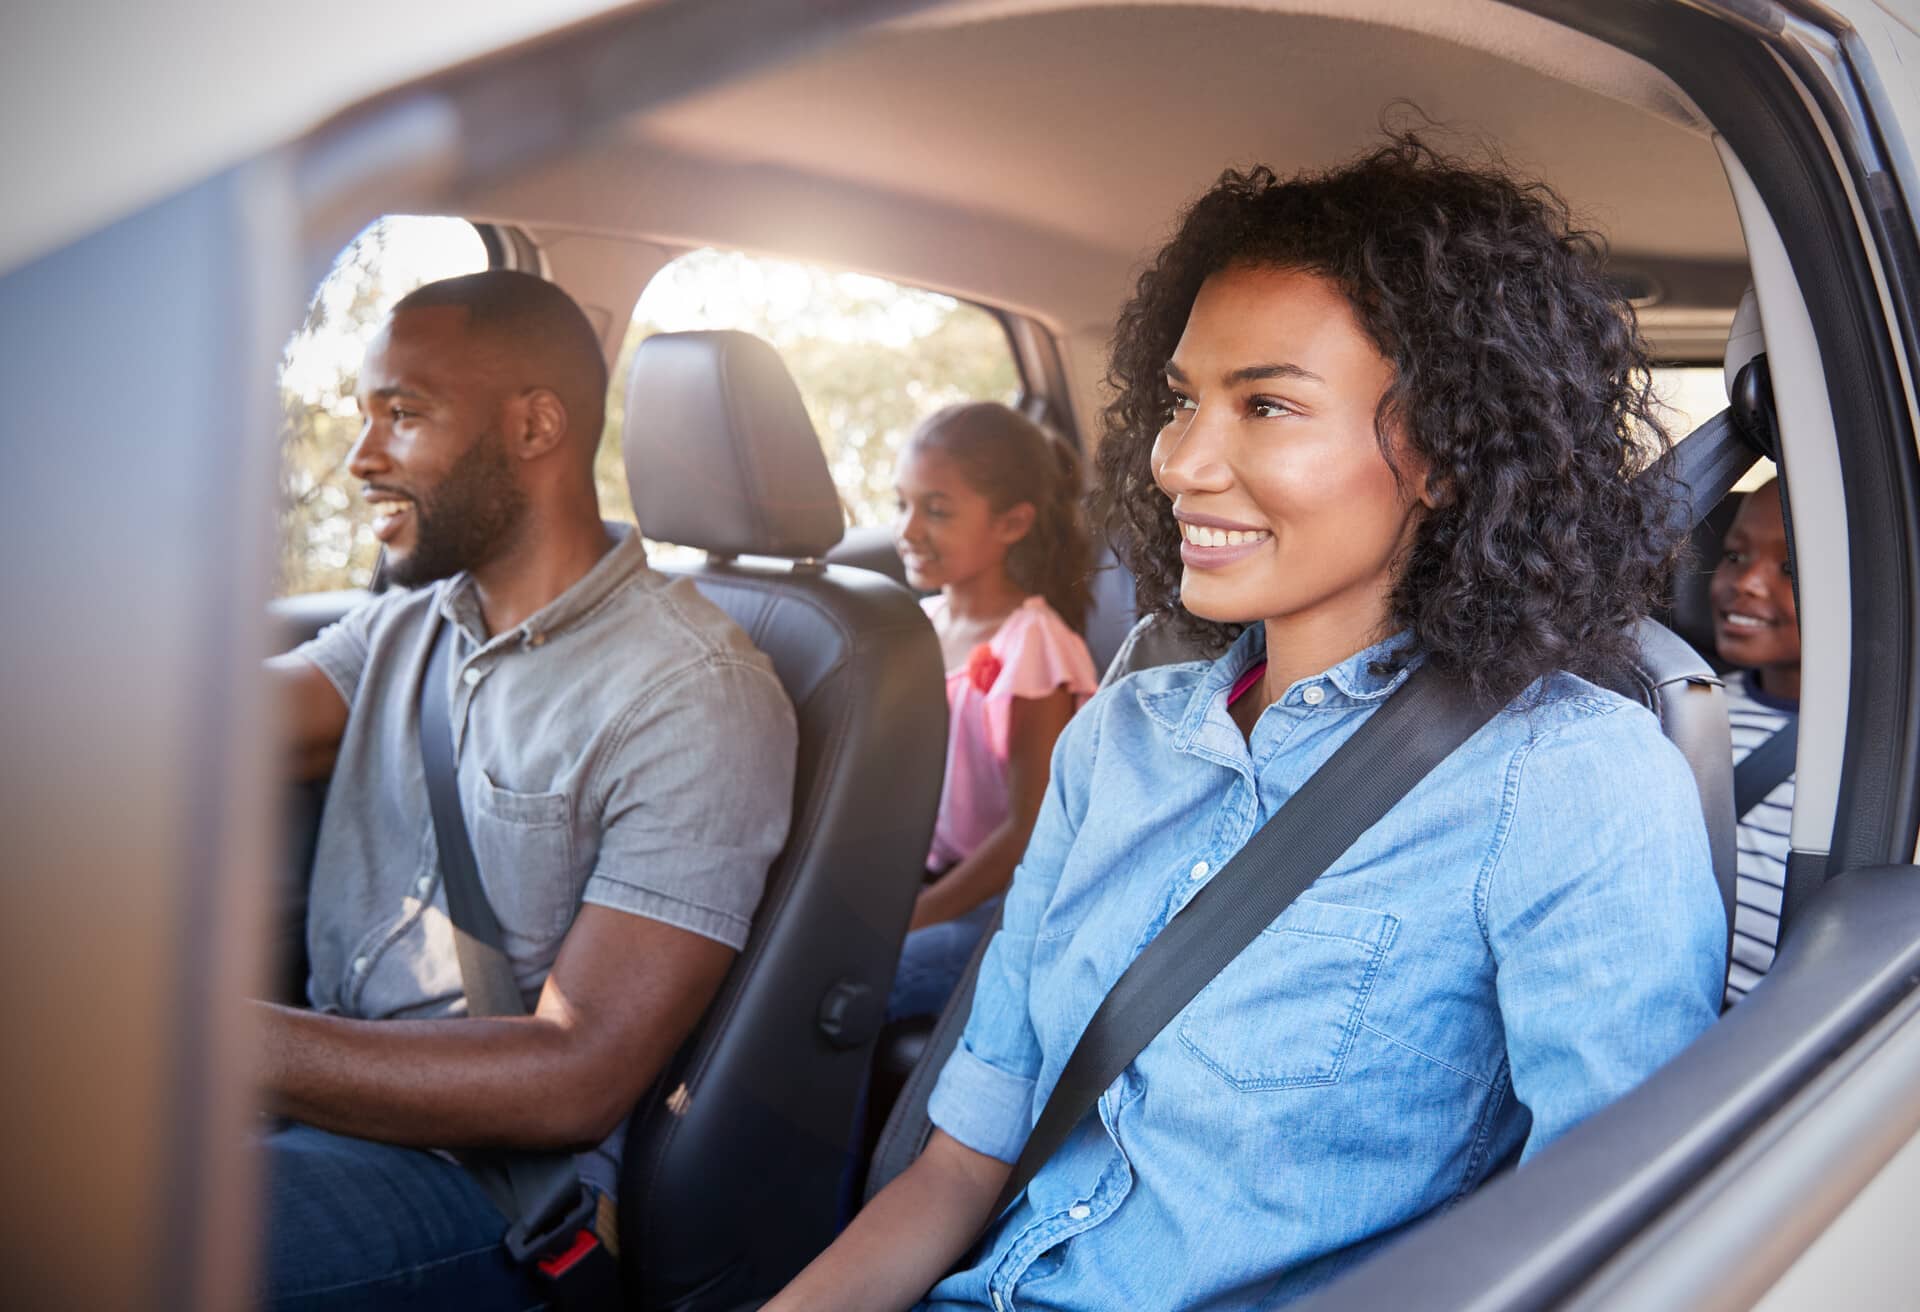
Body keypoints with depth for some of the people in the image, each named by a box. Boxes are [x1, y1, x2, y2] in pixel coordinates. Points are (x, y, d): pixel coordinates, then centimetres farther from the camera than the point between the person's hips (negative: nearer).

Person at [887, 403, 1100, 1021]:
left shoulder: (1030, 642, -16)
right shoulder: (925, 624, 6)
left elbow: (1032, 831, -17)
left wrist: (909, 919, -17)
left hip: (1007, 901, -7)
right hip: (927, 876, 7)